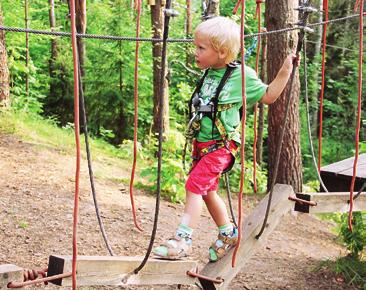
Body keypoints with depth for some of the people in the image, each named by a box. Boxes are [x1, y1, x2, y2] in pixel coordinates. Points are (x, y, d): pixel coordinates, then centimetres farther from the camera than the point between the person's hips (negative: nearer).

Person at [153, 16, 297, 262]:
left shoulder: (242, 75, -13)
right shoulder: (209, 74, 5)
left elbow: (268, 96, -1)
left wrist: (285, 71, -6)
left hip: (221, 145, -7)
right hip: (201, 143, 7)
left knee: (194, 185, -15)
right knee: (207, 191, 15)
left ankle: (183, 240, -12)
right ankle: (228, 234, 34)